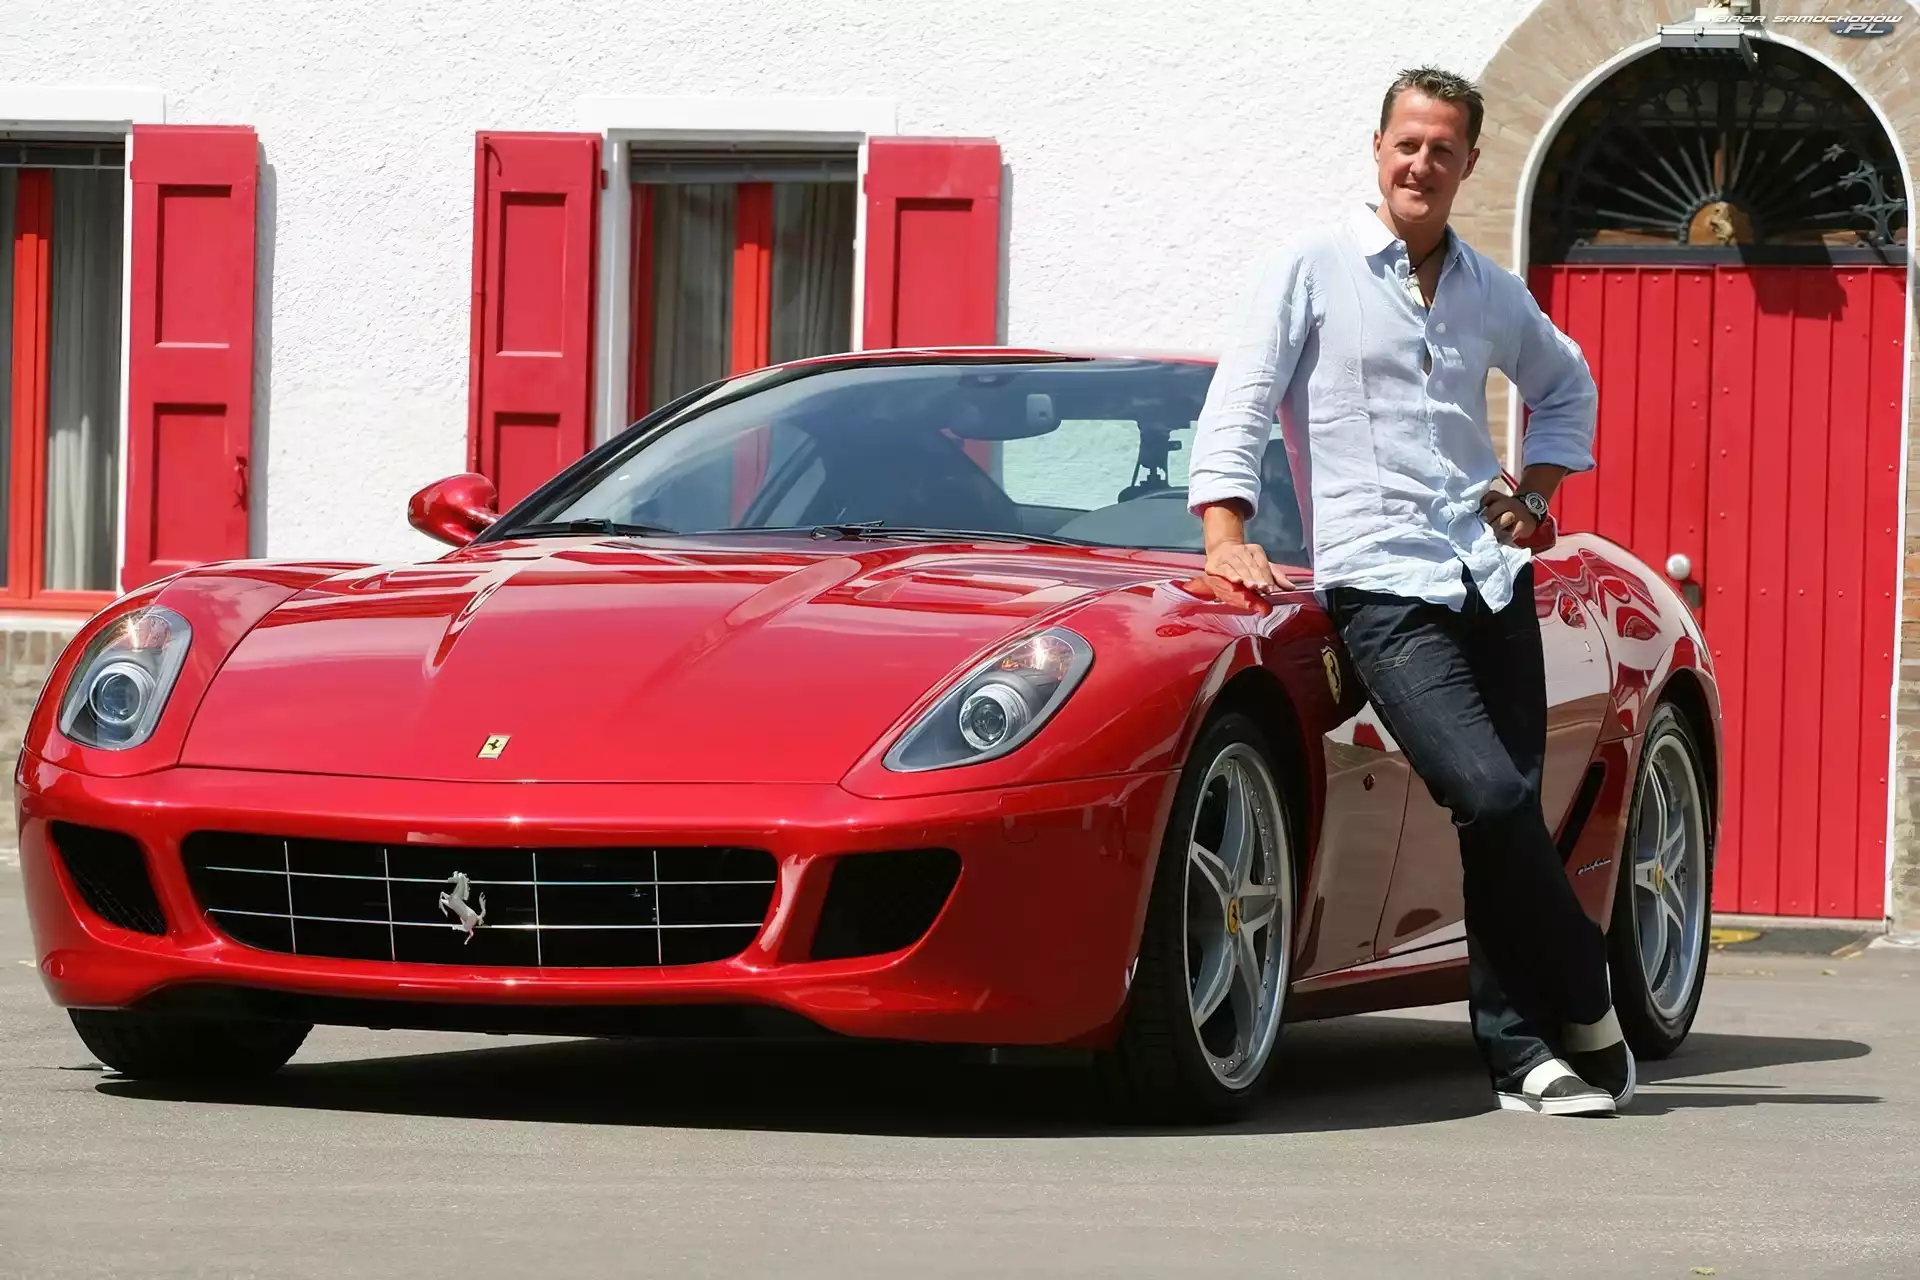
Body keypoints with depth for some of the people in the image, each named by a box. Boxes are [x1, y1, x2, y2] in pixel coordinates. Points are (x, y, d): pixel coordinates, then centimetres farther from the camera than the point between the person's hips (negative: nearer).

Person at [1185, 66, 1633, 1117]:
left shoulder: (1491, 293, 16)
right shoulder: (1315, 265, 3)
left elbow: (1567, 385, 34)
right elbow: (1238, 399, -1)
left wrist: (1538, 486, 17)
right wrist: (1226, 535, -12)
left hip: (1490, 577, 5)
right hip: (1381, 585, -5)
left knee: (1503, 817, 0)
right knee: (1492, 794, -20)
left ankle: (1522, 1054, 6)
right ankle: (1584, 1012, -4)